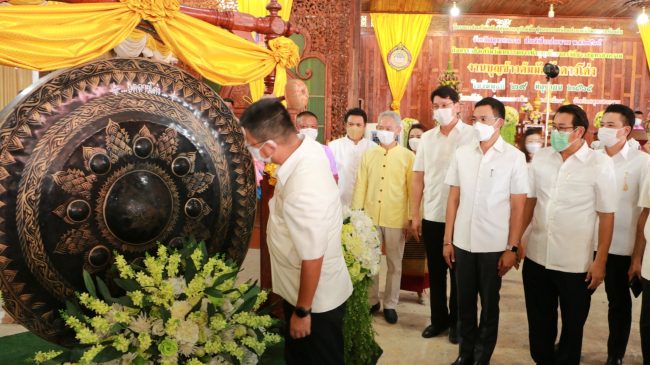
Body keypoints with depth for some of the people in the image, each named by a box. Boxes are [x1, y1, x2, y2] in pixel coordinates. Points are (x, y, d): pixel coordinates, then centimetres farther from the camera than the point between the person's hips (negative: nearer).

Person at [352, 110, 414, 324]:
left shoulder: (408, 157, -2)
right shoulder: (368, 156, 6)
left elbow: (413, 190, -1)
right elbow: (360, 187, 5)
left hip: (396, 219, -2)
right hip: (370, 217, 2)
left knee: (394, 264, 10)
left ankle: (390, 304, 25)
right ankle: (371, 301, 28)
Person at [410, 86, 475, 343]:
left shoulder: (471, 135, -7)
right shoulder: (427, 138, 6)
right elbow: (418, 178, 6)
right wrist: (415, 215, 4)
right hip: (431, 216, 4)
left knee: (458, 272, 11)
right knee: (435, 271, 14)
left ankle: (457, 321, 28)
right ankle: (439, 318, 31)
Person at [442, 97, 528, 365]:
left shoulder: (514, 157, -5)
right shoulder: (462, 153, 3)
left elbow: (518, 206, -4)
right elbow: (453, 198, 5)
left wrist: (512, 248, -8)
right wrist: (448, 239, 4)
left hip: (494, 245, -2)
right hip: (463, 243, 3)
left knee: (489, 304, 12)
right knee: (464, 302, 14)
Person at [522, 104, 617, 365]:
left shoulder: (600, 164, -9)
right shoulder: (541, 158, 1)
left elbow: (606, 216, -7)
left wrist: (600, 261, -8)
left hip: (575, 263, -3)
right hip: (536, 257, 3)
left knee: (572, 326, 15)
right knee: (539, 322, 18)